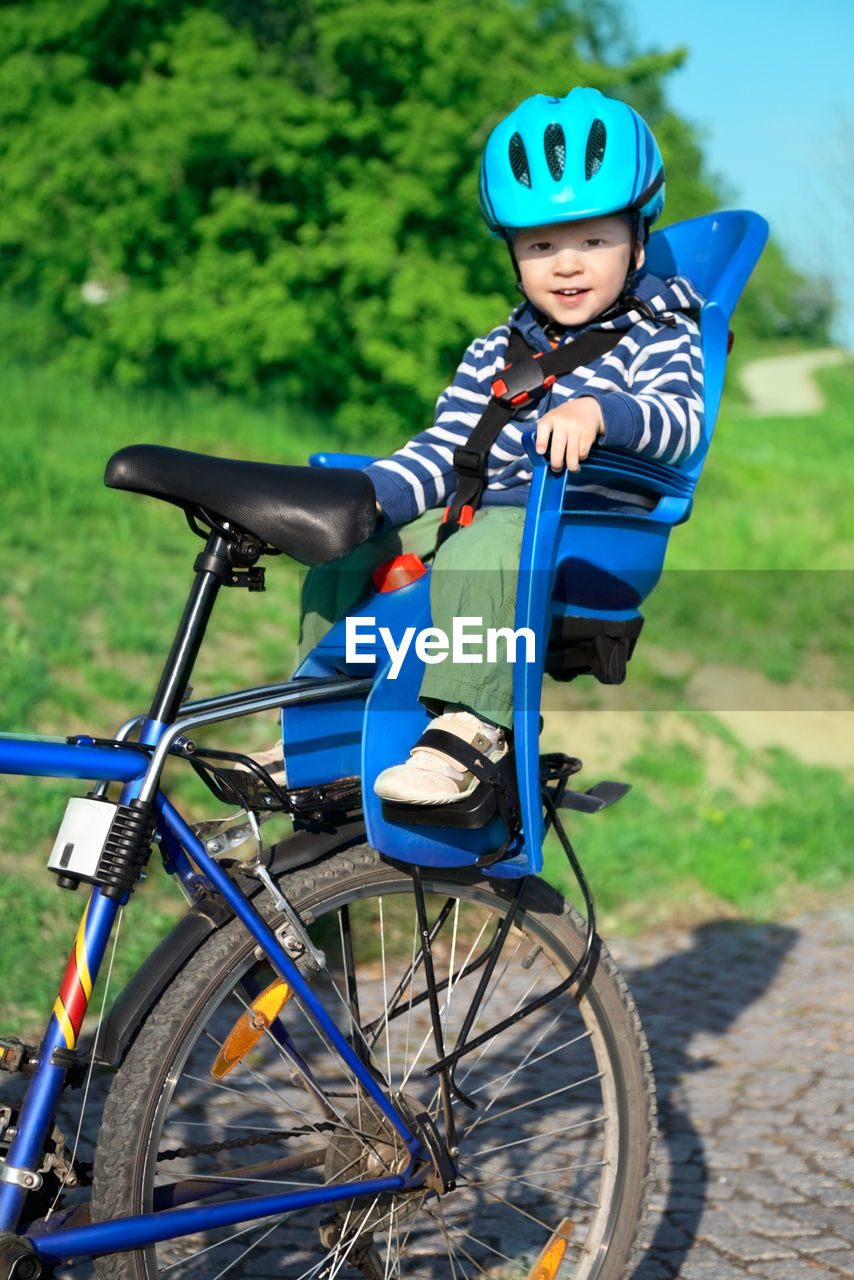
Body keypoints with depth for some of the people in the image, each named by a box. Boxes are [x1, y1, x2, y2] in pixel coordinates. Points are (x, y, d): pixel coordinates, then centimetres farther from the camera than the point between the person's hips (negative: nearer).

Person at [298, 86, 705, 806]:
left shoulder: (658, 335, 2)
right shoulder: (495, 354, 19)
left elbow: (682, 421, -17)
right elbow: (444, 448, 14)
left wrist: (595, 410, -38)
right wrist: (371, 495, -6)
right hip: (485, 508, 7)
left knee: (480, 553, -38)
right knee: (340, 552, 0)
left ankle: (467, 729, -36)